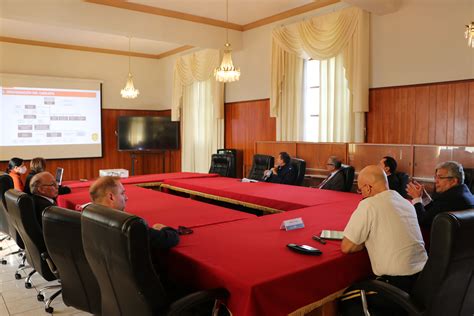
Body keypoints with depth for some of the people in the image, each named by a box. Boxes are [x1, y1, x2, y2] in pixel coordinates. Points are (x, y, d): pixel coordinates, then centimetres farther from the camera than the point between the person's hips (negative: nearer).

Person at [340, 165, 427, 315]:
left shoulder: (369, 204, -14)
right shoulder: (406, 202, 8)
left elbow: (346, 247, -11)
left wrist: (365, 242, 5)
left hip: (398, 285, -8)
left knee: (346, 300, 12)